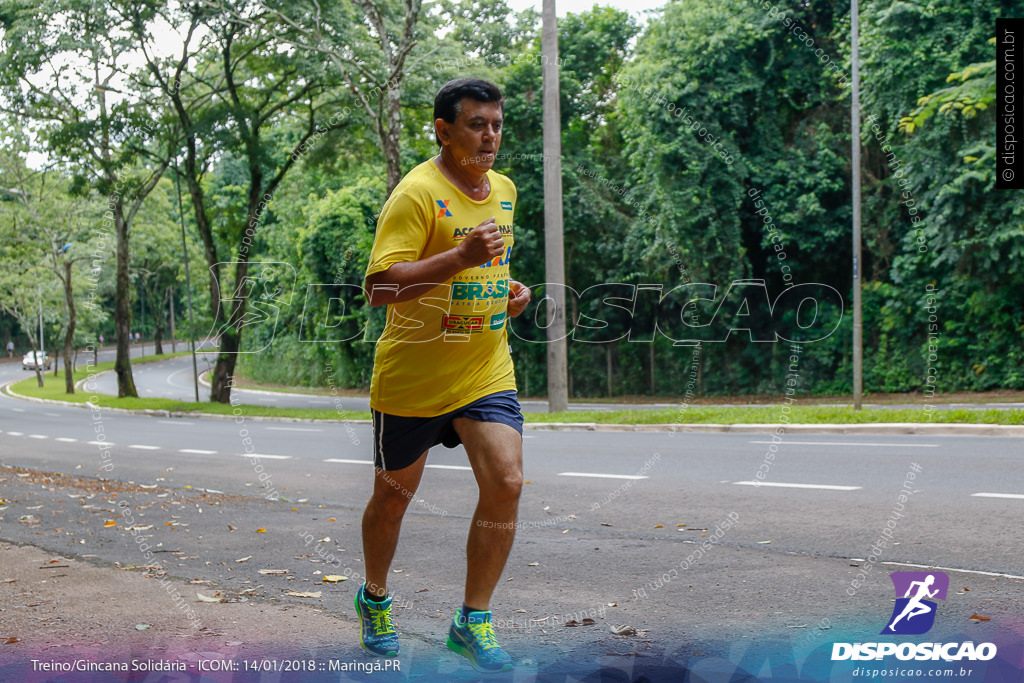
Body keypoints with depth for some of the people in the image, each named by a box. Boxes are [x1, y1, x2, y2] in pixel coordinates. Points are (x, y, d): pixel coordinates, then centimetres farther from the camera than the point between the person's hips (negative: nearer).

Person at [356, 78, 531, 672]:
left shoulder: (504, 190, 9)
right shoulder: (417, 192, -15)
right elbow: (379, 286, -23)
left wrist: (510, 290, 6)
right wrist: (461, 256, -32)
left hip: (486, 372, 5)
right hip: (413, 377, -5)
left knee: (506, 483, -12)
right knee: (395, 494, 11)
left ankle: (473, 621, 3)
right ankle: (375, 599, 38)